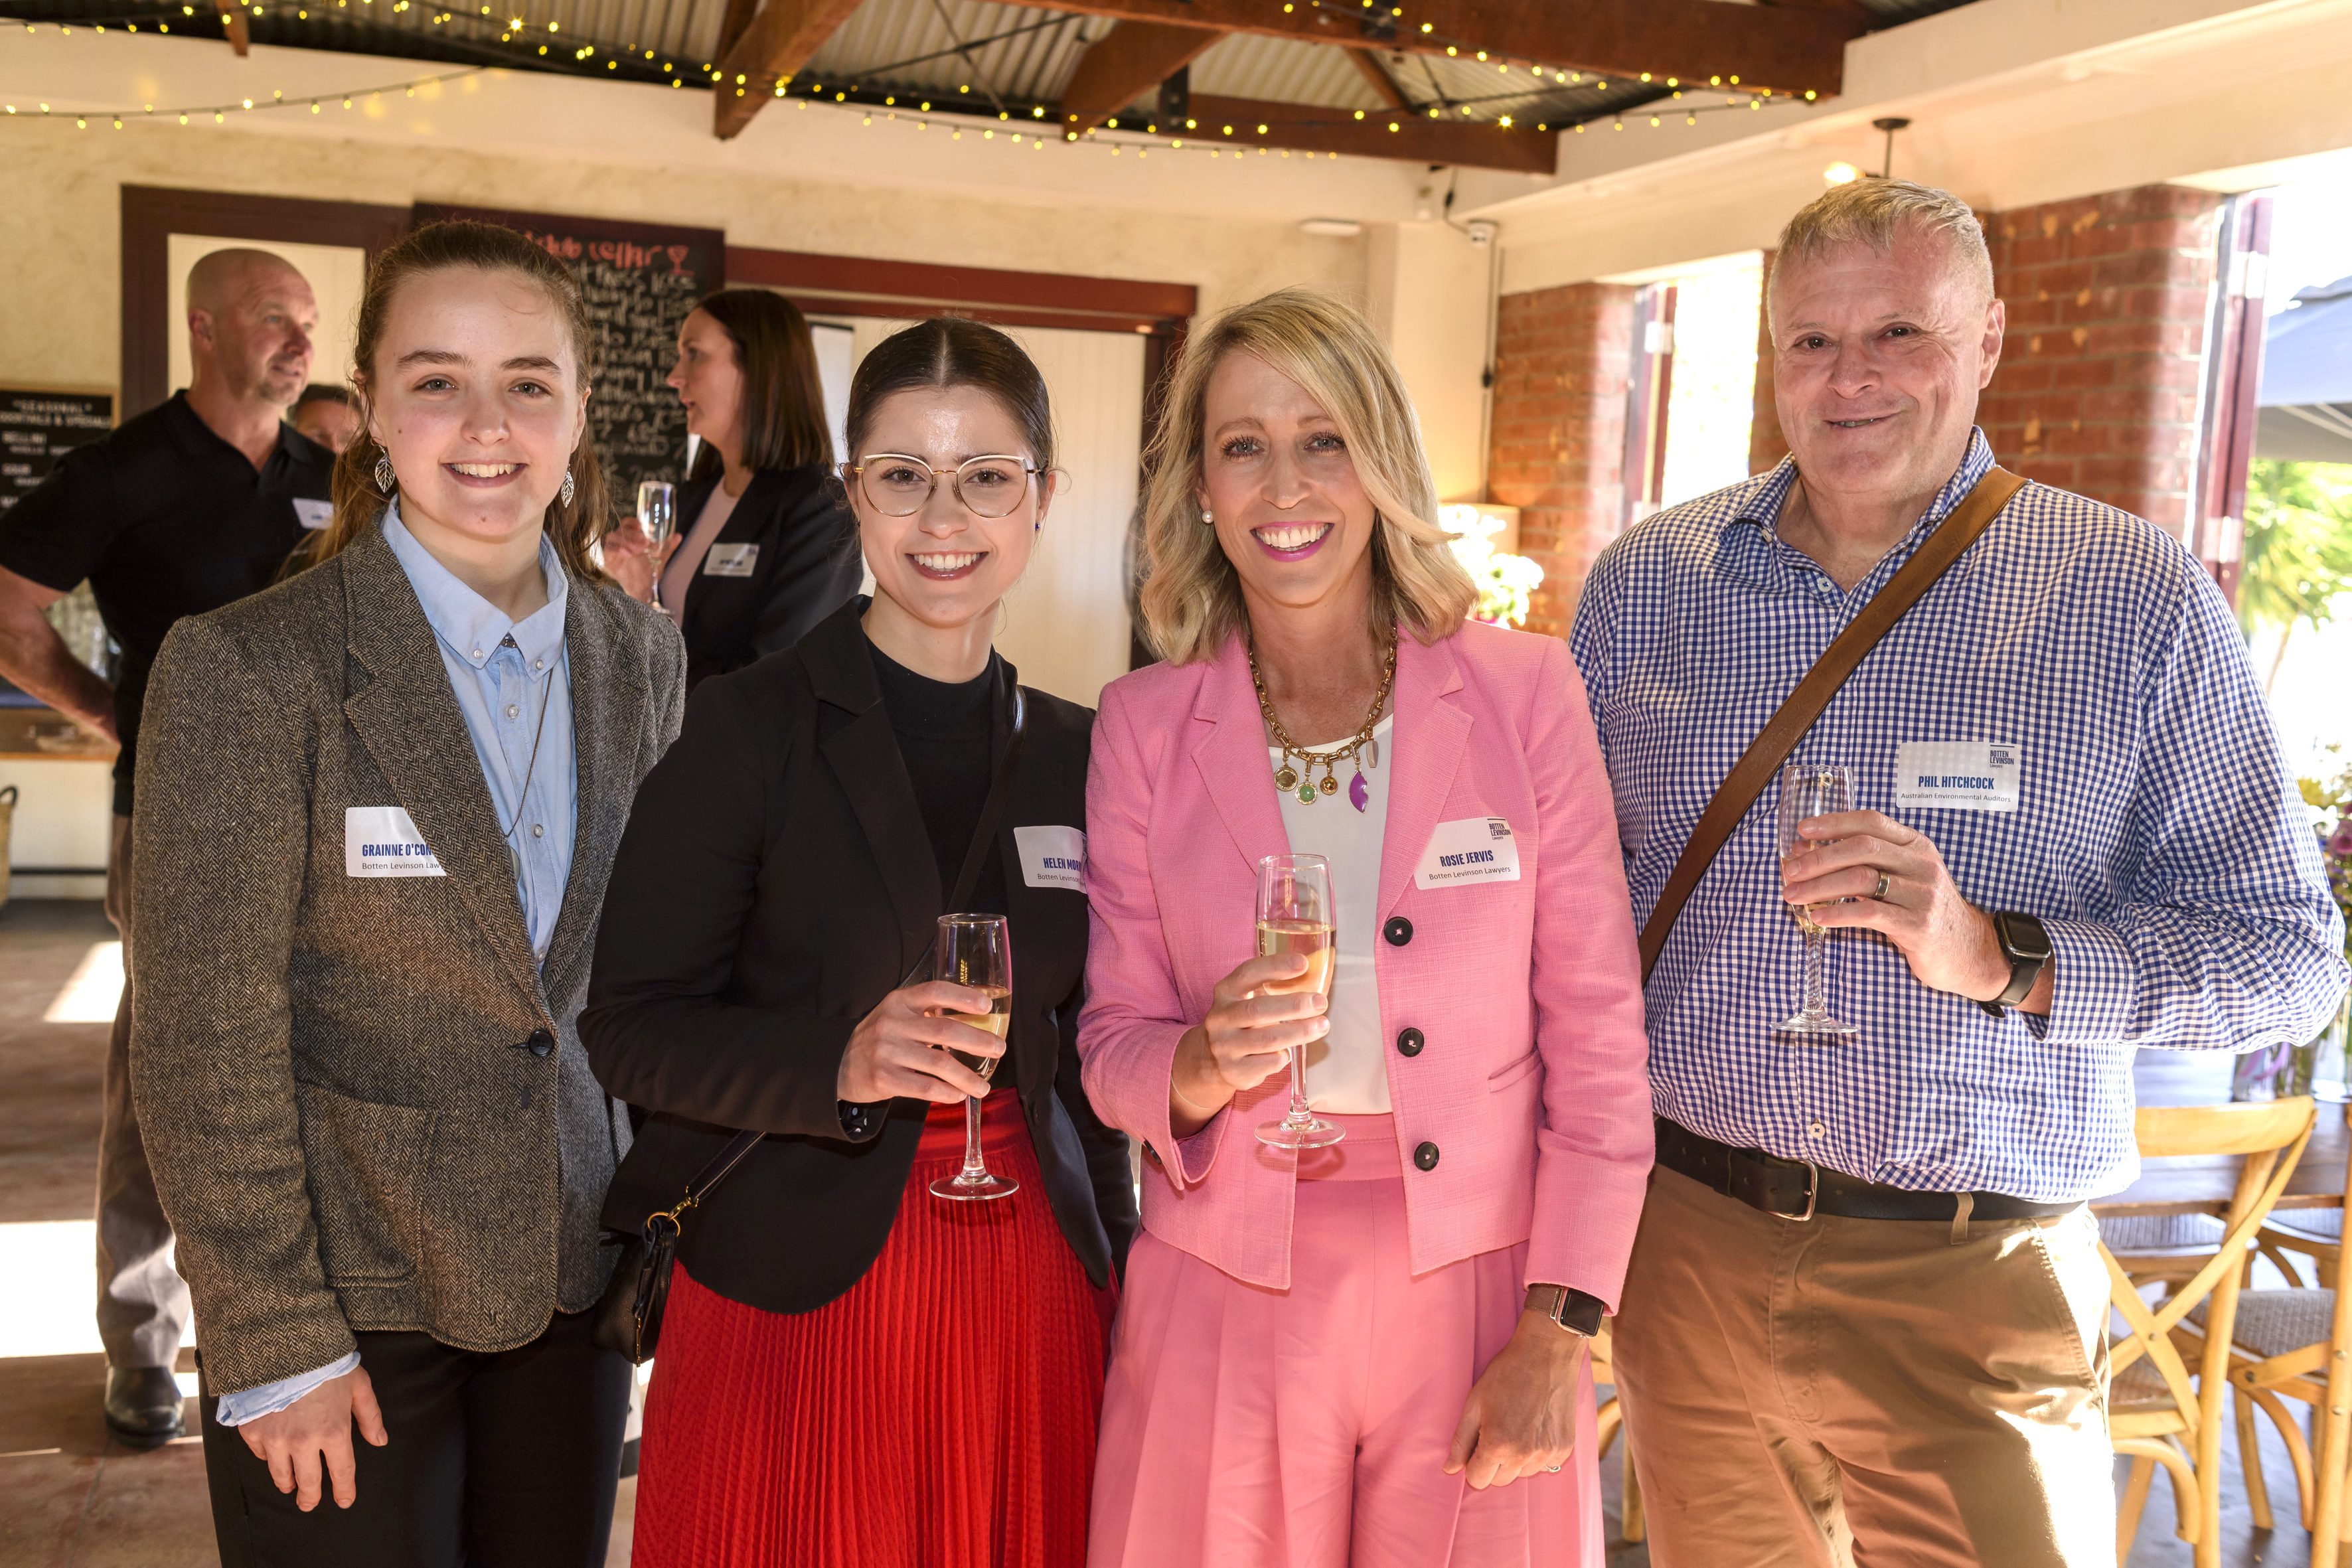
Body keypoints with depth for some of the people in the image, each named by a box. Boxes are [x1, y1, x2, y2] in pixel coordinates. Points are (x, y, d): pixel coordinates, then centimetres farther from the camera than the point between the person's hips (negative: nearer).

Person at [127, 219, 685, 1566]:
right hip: (348, 1296, -4)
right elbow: (206, 1043, -13)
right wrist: (276, 1343, -12)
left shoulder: (641, 659, 2)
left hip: (572, 1280, 5)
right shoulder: (251, 670, -14)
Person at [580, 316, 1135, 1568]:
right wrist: (841, 1061, -24)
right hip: (795, 1291, -3)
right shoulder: (747, 732, -7)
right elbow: (631, 1029, -9)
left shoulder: (1075, 755, 6)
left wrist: (1116, 1271, 11)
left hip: (1032, 1293, 4)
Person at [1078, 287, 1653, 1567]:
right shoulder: (1144, 724, -2)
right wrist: (1204, 1063, -19)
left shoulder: (1524, 691, -5)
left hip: (1477, 1298, 0)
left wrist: (1559, 1329, -7)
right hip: (1225, 1302, 1)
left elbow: (1597, 1039, -3)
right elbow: (1110, 1048, 2)